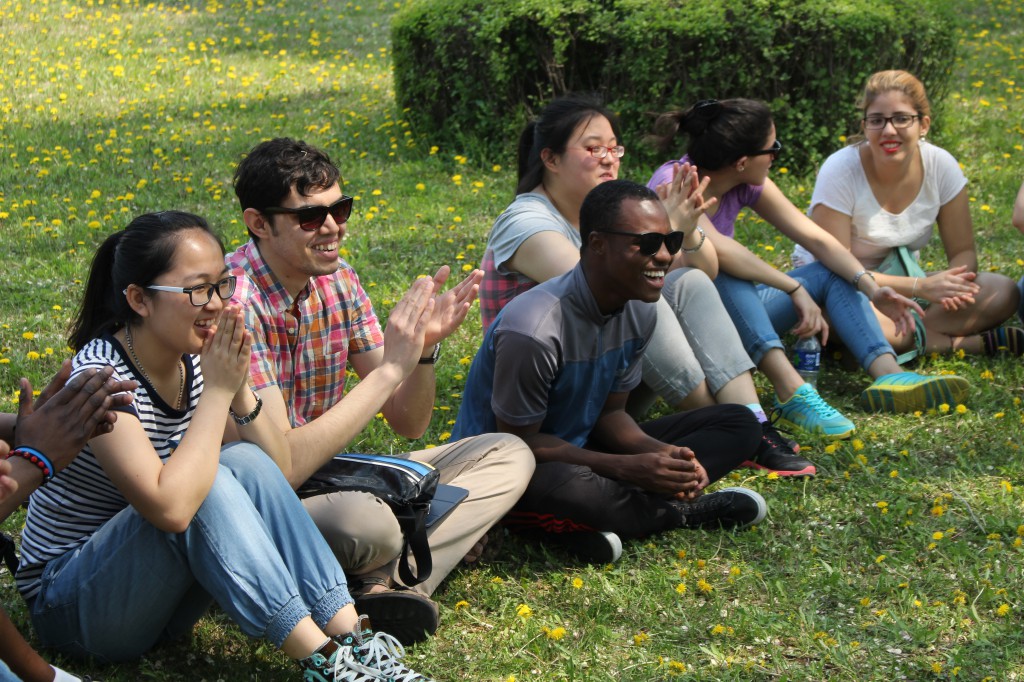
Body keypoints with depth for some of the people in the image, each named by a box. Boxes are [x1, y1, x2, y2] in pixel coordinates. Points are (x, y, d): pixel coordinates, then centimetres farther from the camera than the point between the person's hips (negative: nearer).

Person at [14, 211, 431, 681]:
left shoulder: (194, 360, -2)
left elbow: (277, 474, -3)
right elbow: (171, 506, -36)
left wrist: (239, 390, -19)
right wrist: (217, 392, -27)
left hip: (163, 595, 6)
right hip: (70, 602, -6)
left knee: (244, 462, -19)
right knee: (208, 482, -29)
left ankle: (349, 634, -24)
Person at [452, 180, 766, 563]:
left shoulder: (638, 311, -3)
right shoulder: (535, 328, -28)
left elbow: (610, 413, 4)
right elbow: (519, 441, -21)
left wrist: (665, 455, -18)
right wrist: (628, 469, -26)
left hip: (578, 450, 8)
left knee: (739, 424, 1)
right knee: (568, 487, -45)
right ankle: (679, 511, -13)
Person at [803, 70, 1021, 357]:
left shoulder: (941, 166, -10)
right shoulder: (840, 172, -21)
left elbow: (963, 252, -2)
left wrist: (955, 283, -28)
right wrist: (920, 286, -31)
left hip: (903, 284, 4)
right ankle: (964, 341, -25)